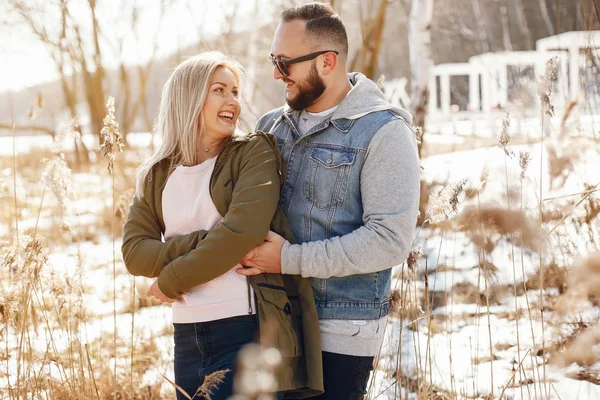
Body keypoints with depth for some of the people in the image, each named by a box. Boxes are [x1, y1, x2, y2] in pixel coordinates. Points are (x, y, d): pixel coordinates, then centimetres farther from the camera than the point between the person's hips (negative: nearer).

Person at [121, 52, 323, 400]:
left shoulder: (254, 153, -2)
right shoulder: (156, 176, 11)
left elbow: (241, 233, -15)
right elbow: (134, 252, 0)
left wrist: (171, 281, -6)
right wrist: (205, 242, -14)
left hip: (248, 332, -5)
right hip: (188, 339, 5)